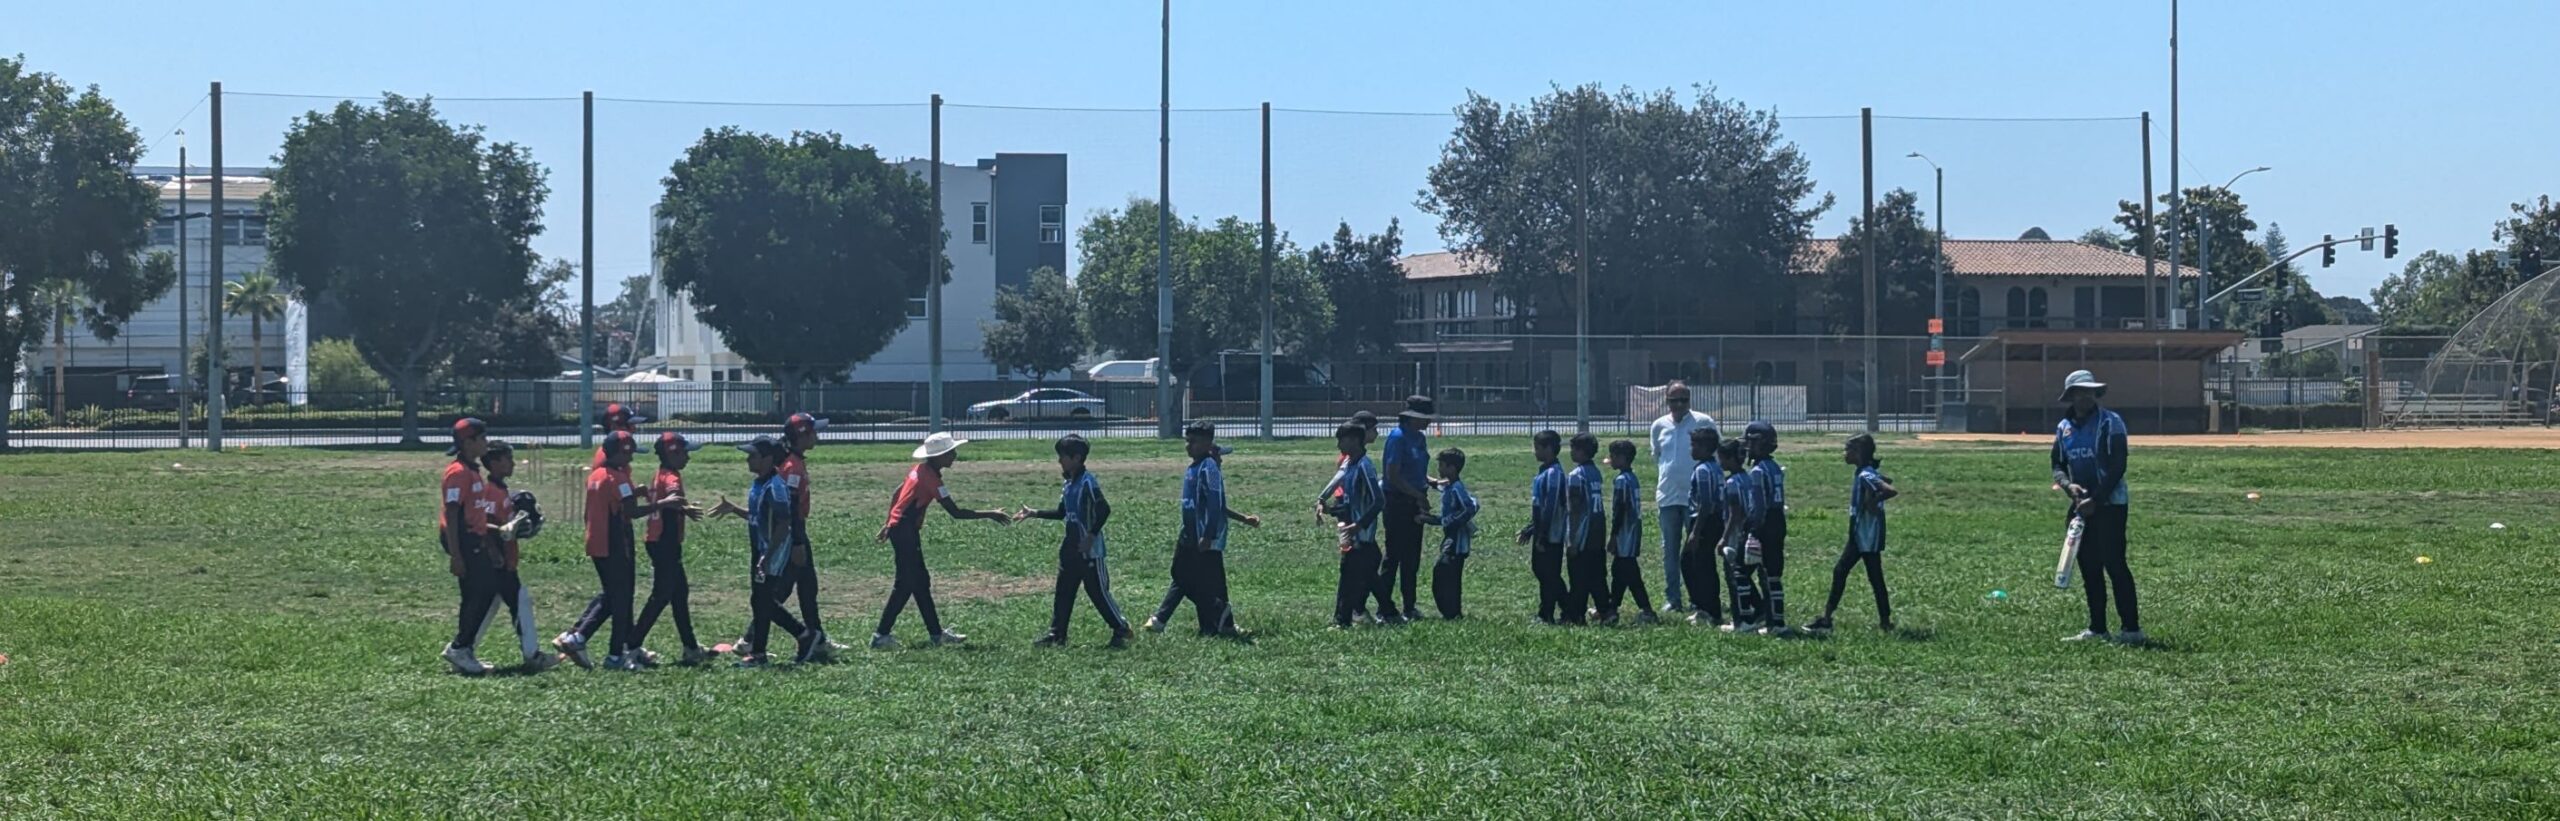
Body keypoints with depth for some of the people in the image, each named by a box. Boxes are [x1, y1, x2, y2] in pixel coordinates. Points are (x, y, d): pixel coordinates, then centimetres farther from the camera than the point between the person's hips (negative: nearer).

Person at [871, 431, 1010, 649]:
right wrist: (990, 515, -15)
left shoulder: (921, 469, 8)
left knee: (921, 582, 12)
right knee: (905, 585, -5)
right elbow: (956, 513, -19)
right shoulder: (931, 478, -18)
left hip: (898, 528, 10)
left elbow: (897, 495, 17)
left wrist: (889, 524, 25)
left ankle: (937, 633, 17)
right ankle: (881, 636, -3)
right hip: (905, 532, -10)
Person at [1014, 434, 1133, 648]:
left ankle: (1121, 630, 9)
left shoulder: (1087, 482, -16)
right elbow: (1061, 514, 21)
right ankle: (1056, 635, 15)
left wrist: (1091, 536, -25)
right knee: (1063, 592, 10)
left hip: (1089, 550, -9)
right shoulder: (1069, 483, 11)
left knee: (1098, 592, -3)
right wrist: (1034, 514, 16)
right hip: (1070, 548, 9)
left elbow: (1104, 510, -25)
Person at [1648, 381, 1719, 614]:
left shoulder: (1704, 422, -2)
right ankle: (1672, 598, 13)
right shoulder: (1659, 426, 9)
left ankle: (1698, 599, 6)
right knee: (1670, 550, 7)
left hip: (1696, 497, -4)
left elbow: (1714, 458, 4)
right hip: (1667, 497, 4)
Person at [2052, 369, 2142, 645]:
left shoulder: (2110, 423, -8)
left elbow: (2117, 467, -13)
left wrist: (2095, 500, -18)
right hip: (2081, 505, 7)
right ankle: (2097, 629, 16)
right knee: (2089, 568, 9)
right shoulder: (2064, 427, 11)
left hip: (2109, 504, -7)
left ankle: (2131, 629, -9)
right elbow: (2057, 464, 14)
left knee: (2114, 564, -10)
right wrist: (2068, 485, -8)